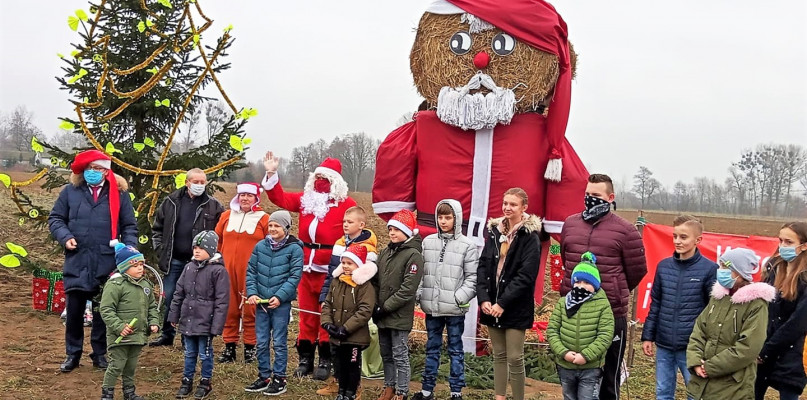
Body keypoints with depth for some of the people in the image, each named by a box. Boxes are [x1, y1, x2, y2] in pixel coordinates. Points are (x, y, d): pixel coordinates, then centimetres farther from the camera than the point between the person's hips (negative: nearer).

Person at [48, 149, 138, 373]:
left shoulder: (119, 194, 3)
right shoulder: (71, 192, 4)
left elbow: (129, 226, 7)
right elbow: (55, 218, 10)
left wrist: (128, 248, -8)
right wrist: (64, 237, -8)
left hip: (107, 264, 0)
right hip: (76, 262, 1)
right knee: (74, 310, 4)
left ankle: (99, 354, 21)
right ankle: (73, 354, 19)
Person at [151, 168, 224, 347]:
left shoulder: (214, 206, 1)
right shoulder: (171, 201, 7)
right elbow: (157, 228, 15)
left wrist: (212, 254, -4)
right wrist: (160, 249, 6)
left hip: (199, 262, -2)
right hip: (174, 260, 3)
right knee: (168, 298, 8)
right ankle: (167, 334, 21)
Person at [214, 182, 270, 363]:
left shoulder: (264, 219, 0)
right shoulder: (227, 216, 11)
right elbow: (217, 239, 20)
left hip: (251, 272, -3)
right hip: (228, 270, 4)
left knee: (250, 309, 0)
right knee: (229, 308, 7)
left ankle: (250, 347, 10)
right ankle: (229, 347, 16)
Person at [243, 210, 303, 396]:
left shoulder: (294, 248, -6)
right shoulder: (260, 246, 6)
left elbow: (295, 276, -9)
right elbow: (251, 271, 8)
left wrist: (280, 296, -17)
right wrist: (252, 293, -6)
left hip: (281, 303, -4)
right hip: (261, 302, 4)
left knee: (279, 342, 2)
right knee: (261, 342, 10)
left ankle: (279, 379, 11)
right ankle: (264, 377, 21)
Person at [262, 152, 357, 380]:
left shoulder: (346, 204, -3)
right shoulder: (305, 199, 14)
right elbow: (280, 198, 18)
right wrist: (271, 174, 8)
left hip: (331, 270, -5)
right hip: (307, 267, 5)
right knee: (306, 314, 10)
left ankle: (325, 361, 9)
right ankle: (305, 358, 19)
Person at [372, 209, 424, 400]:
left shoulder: (413, 255, -11)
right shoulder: (385, 252, 11)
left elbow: (407, 290, -17)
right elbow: (376, 280, 13)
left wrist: (385, 308, -16)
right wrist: (375, 305, -2)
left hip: (399, 317, -7)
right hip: (382, 315, 7)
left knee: (400, 356, 0)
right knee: (386, 354, 16)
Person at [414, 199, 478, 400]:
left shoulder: (467, 246, -4)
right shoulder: (428, 242, 7)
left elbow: (472, 277, -6)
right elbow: (420, 272, 9)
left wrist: (460, 298, -16)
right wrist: (418, 294, -2)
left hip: (454, 309, -4)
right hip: (432, 307, 4)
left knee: (455, 349, 6)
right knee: (432, 348, 14)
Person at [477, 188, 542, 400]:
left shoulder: (530, 236, -8)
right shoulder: (494, 231, 10)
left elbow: (526, 275, -14)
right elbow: (483, 266, 5)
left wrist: (503, 303, -18)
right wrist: (483, 298, -7)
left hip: (516, 307, -5)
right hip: (491, 305, 5)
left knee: (514, 358, -3)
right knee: (499, 355, 13)